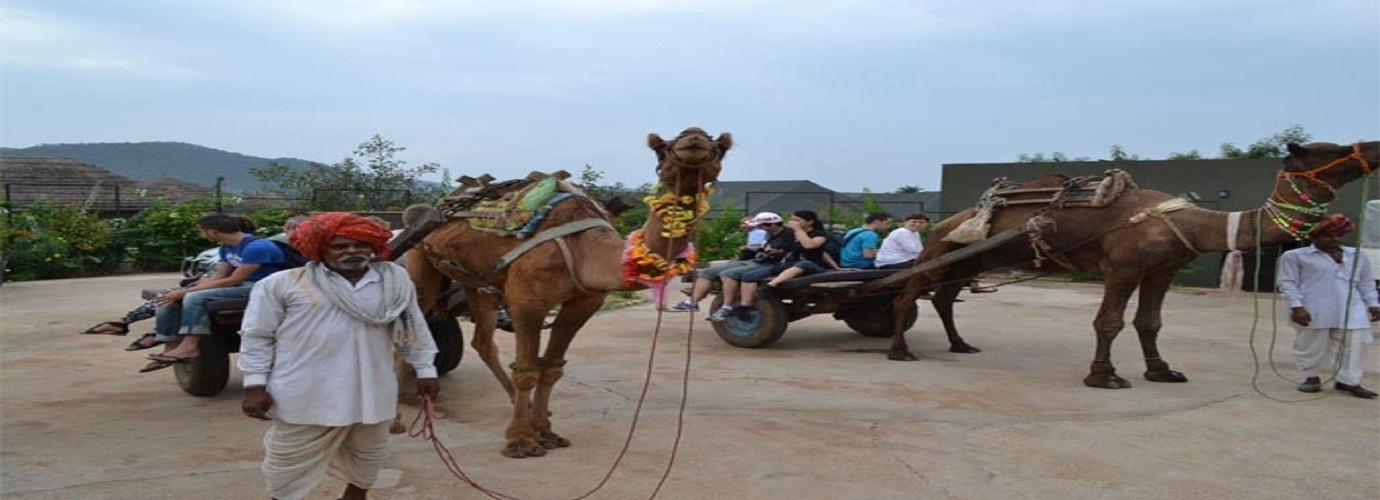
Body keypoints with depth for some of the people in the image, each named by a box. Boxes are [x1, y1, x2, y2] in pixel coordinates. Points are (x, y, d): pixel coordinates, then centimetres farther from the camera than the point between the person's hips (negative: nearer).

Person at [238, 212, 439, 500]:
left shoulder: (395, 279, 2)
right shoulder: (282, 284, -6)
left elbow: (413, 327, 10)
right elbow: (258, 336, -1)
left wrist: (425, 370, 11)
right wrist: (255, 386, -4)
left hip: (372, 390, 3)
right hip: (306, 394, -3)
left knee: (369, 454, 20)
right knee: (291, 463, 9)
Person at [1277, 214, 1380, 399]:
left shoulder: (1357, 255, 17)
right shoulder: (1296, 256, 1)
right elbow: (1288, 283, -4)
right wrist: (1296, 306, -14)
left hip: (1351, 312, 4)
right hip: (1313, 312, -4)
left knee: (1354, 345, 0)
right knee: (1310, 346, 4)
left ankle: (1349, 381, 11)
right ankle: (1311, 377, 22)